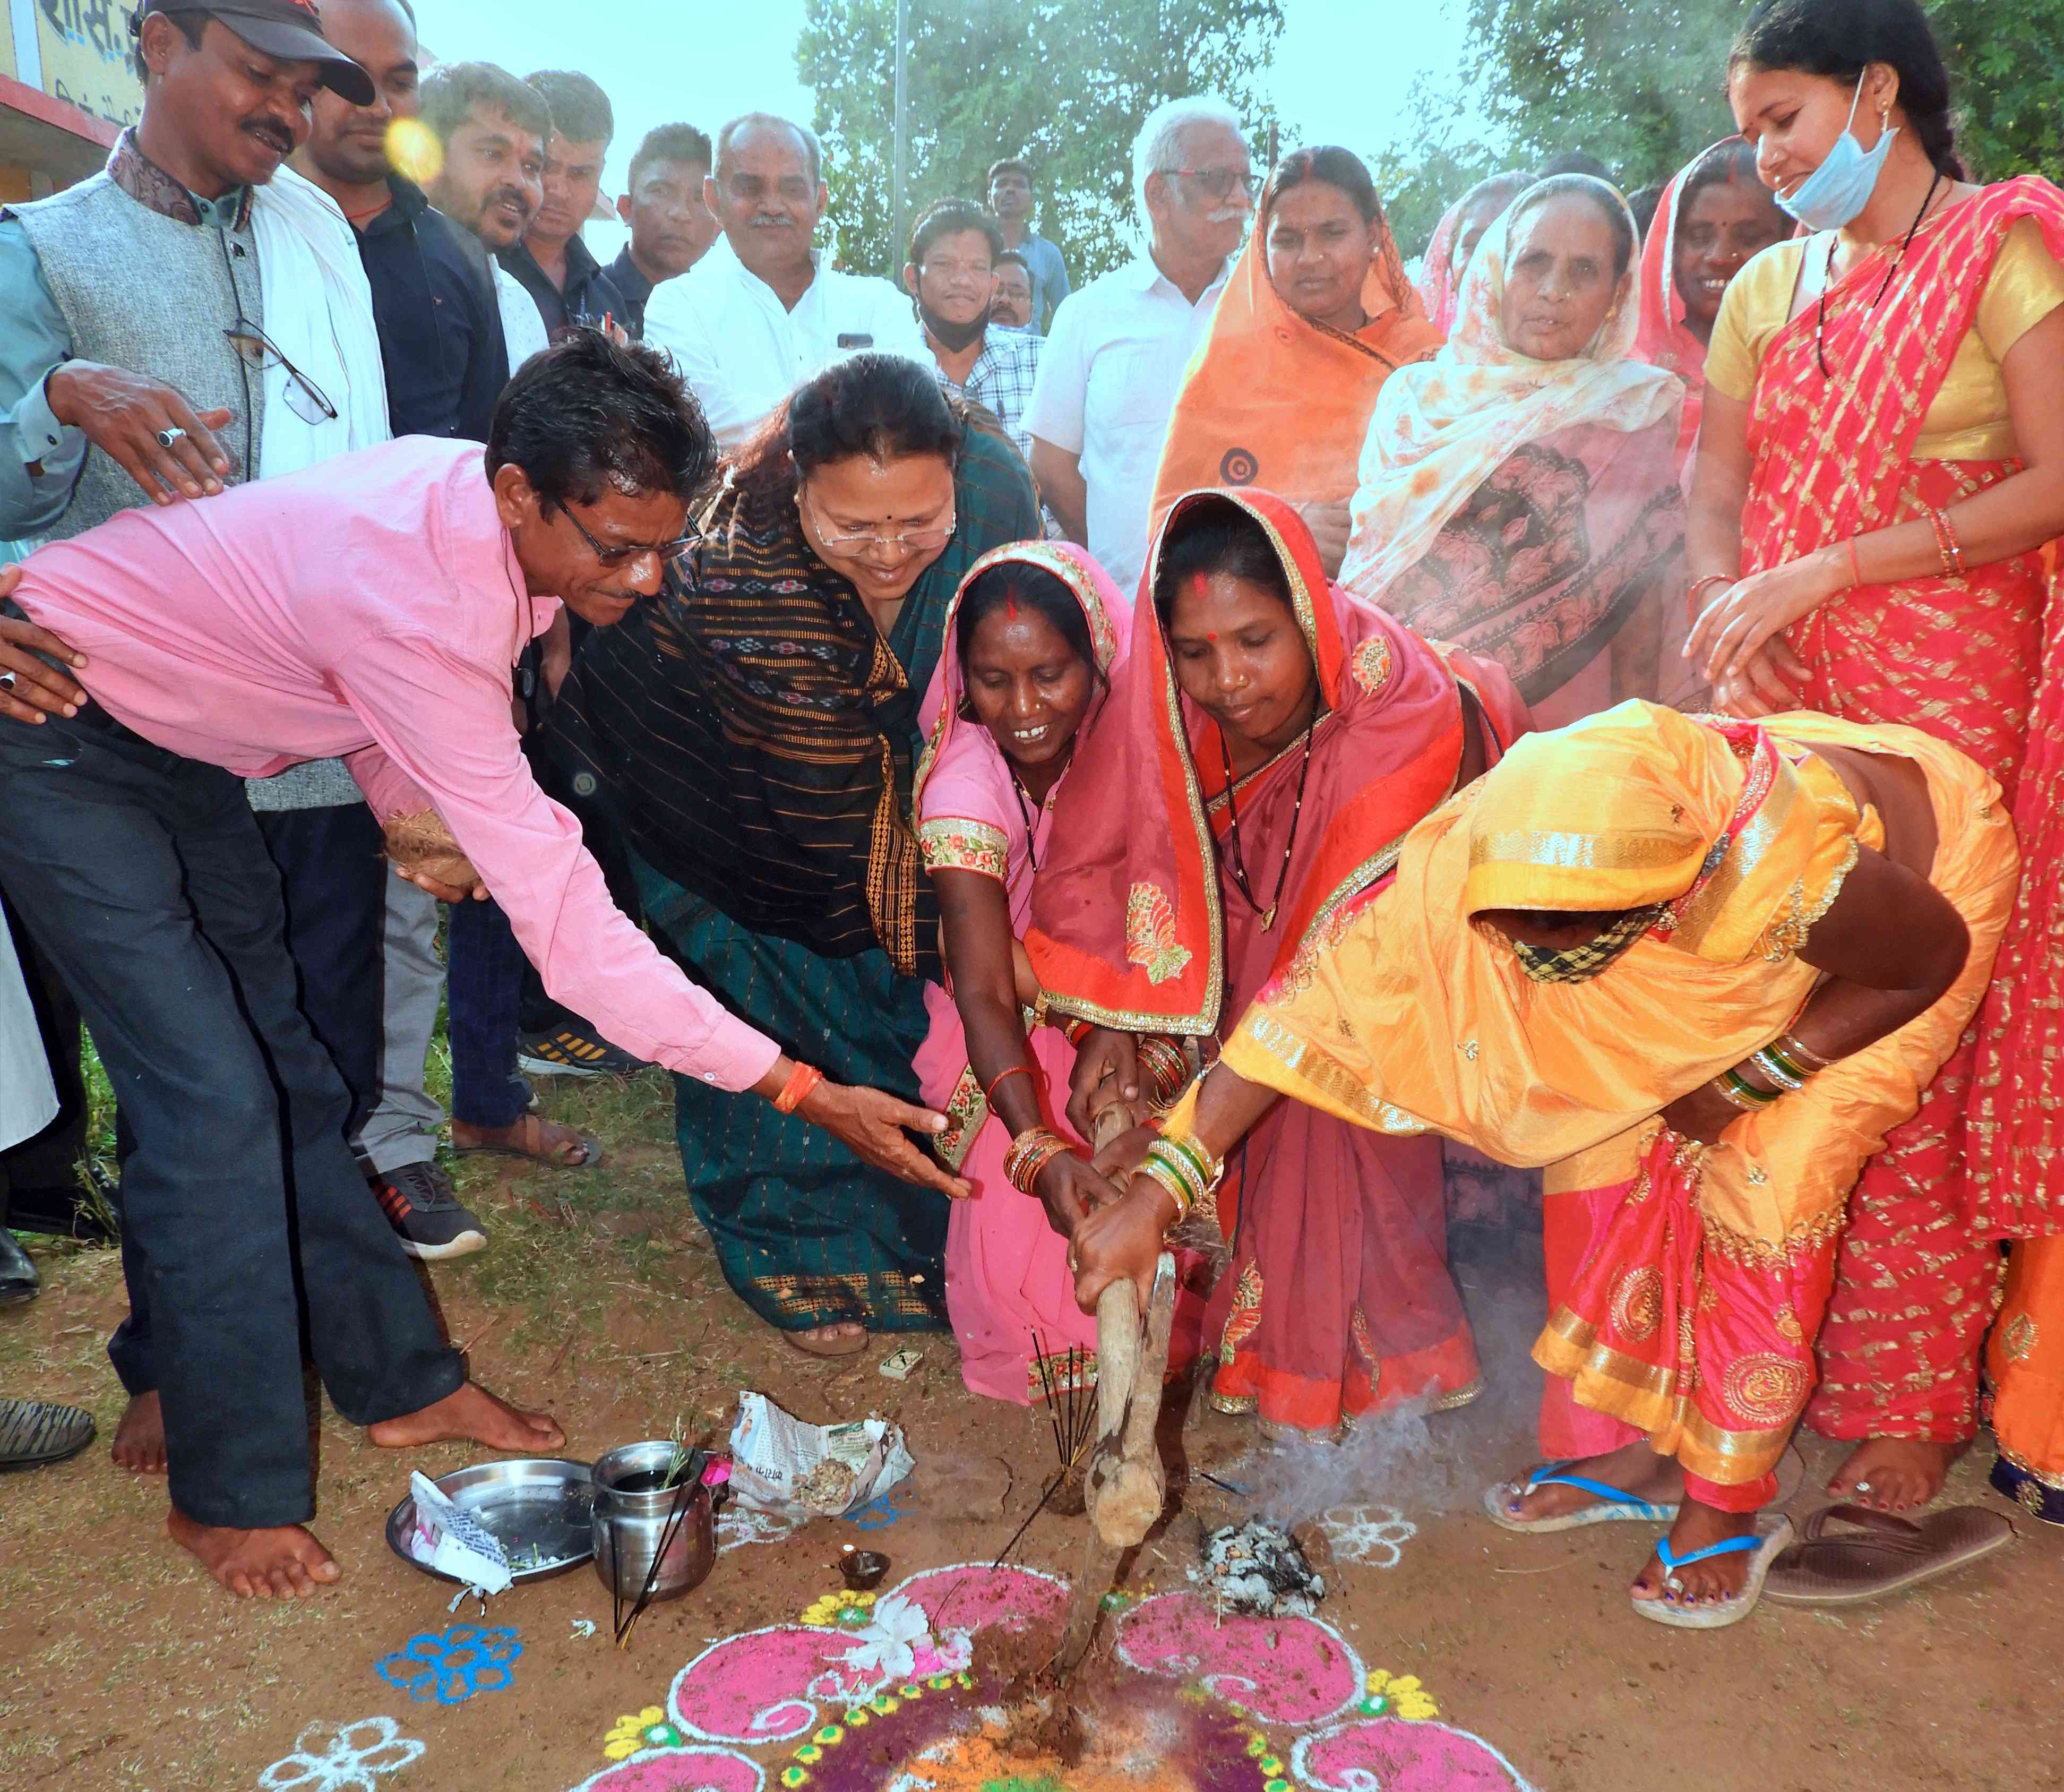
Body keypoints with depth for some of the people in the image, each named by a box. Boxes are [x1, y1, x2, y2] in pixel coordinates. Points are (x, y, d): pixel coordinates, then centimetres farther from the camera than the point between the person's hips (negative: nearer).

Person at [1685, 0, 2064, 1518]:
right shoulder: (1770, 291, 17)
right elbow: (1715, 493, 12)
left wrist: (1823, 572, -15)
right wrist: (1728, 602, -9)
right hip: (1791, 697, 5)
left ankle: (1912, 1406, 9)